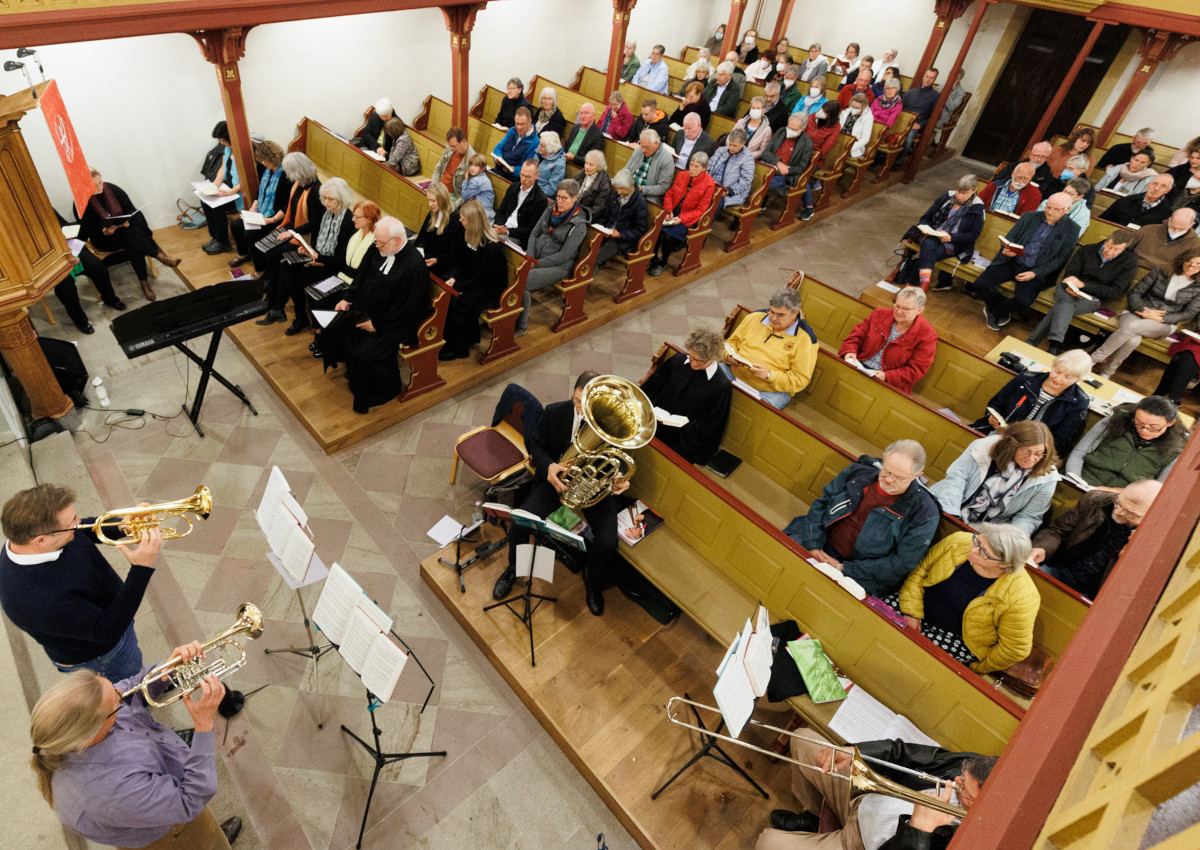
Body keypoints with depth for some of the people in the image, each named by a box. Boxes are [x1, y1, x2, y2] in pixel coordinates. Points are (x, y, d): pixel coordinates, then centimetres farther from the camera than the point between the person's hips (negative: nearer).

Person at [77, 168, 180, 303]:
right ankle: (160, 256, -31)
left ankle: (144, 284, -35)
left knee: (133, 246, -33)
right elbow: (86, 230, -10)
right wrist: (103, 231, -30)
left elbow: (131, 209, 3)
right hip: (103, 238, -3)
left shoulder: (113, 189, -1)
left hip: (126, 229, 3)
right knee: (129, 235, -35)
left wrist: (128, 221, -19)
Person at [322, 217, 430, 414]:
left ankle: (365, 396, 5)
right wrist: (347, 299, 1)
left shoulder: (414, 267, -27)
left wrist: (377, 324, -20)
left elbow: (407, 308, -24)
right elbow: (361, 276, 12)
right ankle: (350, 367, 26)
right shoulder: (378, 250, -3)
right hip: (366, 310, 9)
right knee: (333, 328, 1)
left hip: (392, 323, -8)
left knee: (364, 354, -23)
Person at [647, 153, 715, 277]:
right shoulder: (682, 175, 4)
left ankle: (663, 263, -1)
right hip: (674, 212, 4)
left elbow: (700, 210, -11)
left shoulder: (708, 184, -11)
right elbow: (669, 194, 11)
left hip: (688, 218, -4)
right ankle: (653, 258, -1)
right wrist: (669, 211, -8)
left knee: (669, 235, -27)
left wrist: (681, 219, -21)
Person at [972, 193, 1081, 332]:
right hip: (1011, 262, 3)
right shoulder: (1029, 217, 11)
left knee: (1023, 301, -30)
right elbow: (1009, 238, 9)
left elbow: (1060, 258, -1)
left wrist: (1035, 273, -14)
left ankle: (993, 310, 4)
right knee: (980, 284, -20)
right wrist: (1007, 250, -17)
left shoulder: (1071, 229, 3)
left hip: (1035, 271, -3)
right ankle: (1003, 310, 8)